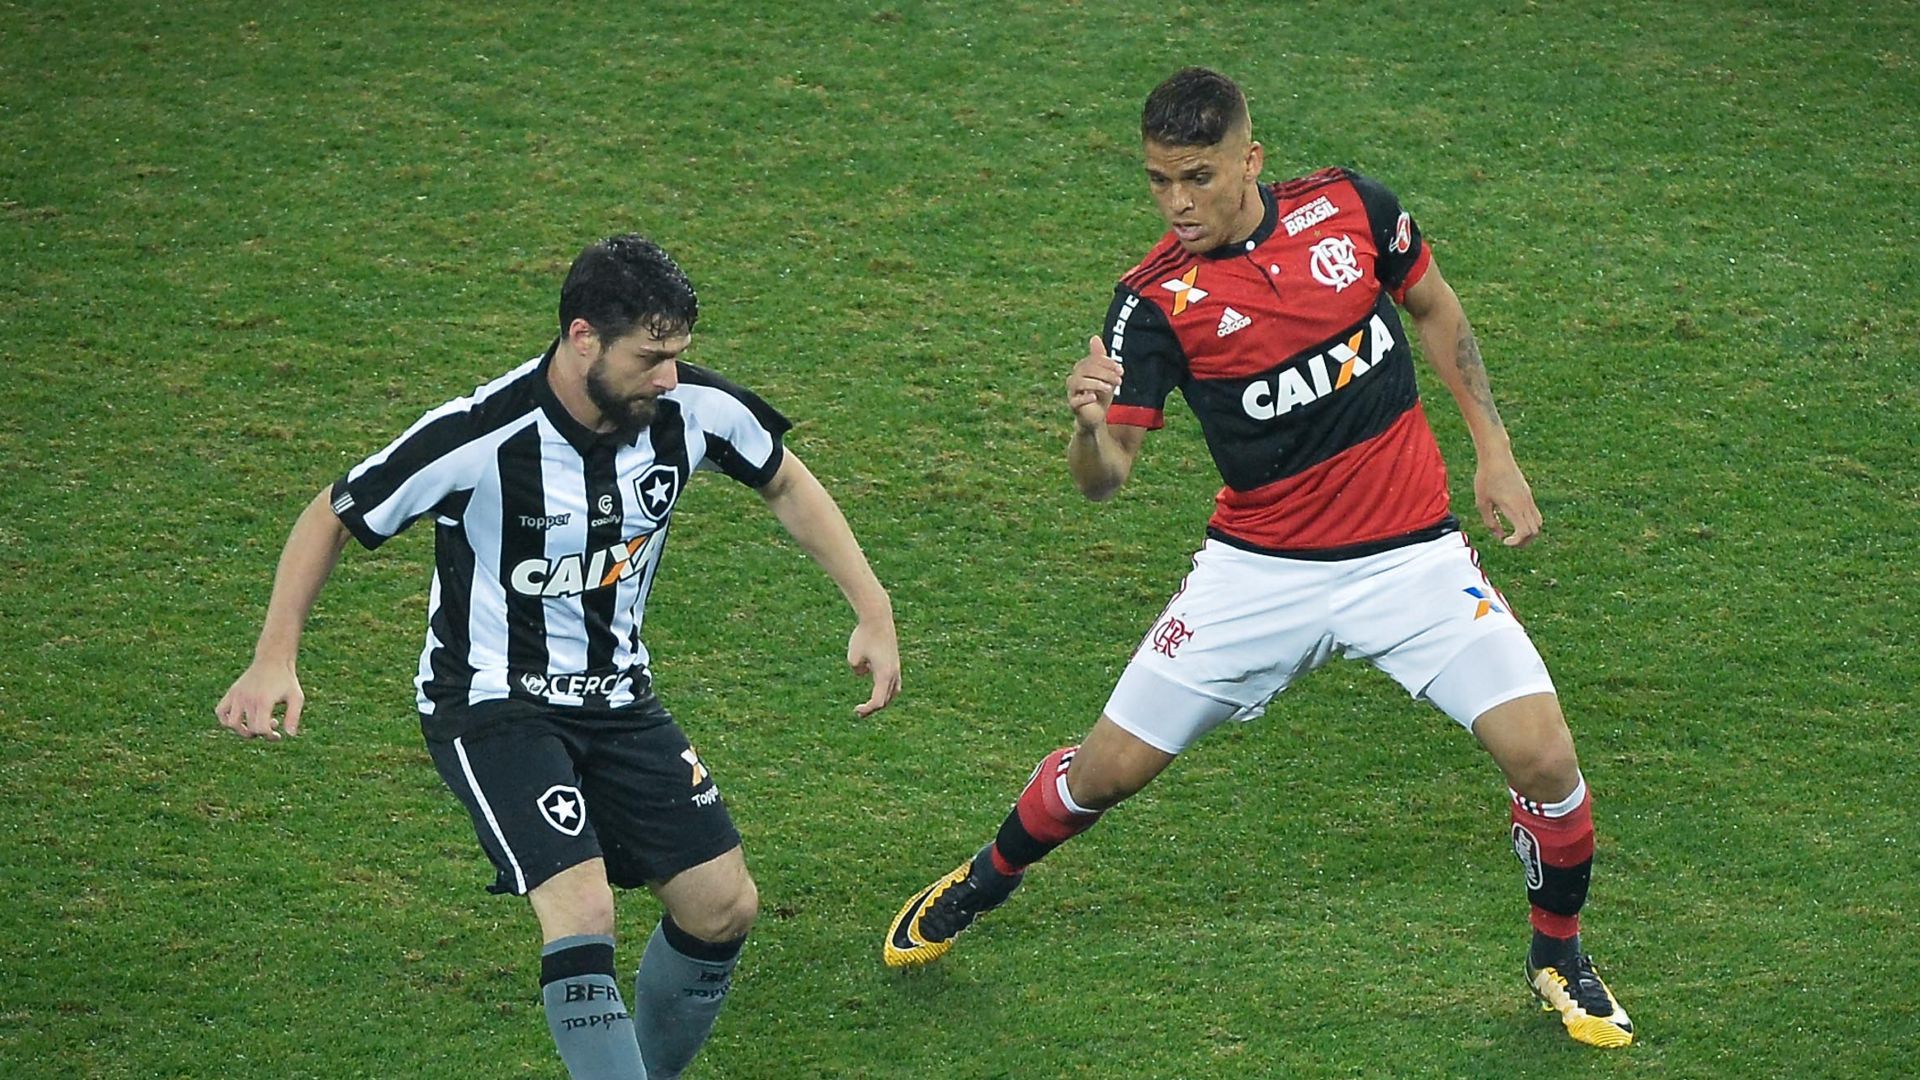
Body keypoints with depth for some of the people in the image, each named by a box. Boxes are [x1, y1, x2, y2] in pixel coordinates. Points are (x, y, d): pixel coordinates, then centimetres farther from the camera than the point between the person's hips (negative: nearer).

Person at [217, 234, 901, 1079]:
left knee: (723, 907, 2)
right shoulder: (479, 438, -26)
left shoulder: (696, 408, -13)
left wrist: (873, 609, 2)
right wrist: (274, 659, -20)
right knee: (582, 911, -25)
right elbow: (331, 518, -11)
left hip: (617, 694, 6)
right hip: (492, 703, -6)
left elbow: (784, 483, 9)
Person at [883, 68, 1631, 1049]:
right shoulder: (1156, 299, -13)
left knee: (1542, 754, -12)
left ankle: (1559, 959, 16)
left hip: (1409, 556, 1)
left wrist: (1493, 449, 9)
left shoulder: (1351, 208, -8)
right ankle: (985, 881, 35)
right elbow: (1102, 480, -17)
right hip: (1260, 571, -1)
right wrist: (1092, 426, -40)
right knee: (1112, 765, 2)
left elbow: (1435, 309, 12)